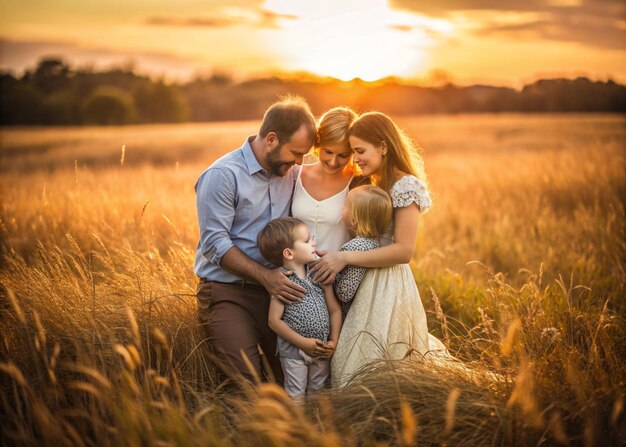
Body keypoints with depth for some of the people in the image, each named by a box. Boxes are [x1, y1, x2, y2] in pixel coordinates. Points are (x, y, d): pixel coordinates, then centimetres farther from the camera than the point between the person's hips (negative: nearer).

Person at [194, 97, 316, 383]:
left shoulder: (290, 174, 8)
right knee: (247, 382, -13)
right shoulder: (222, 175, -13)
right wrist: (266, 276, -22)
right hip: (226, 293, -6)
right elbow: (215, 244, -16)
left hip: (274, 289, 6)